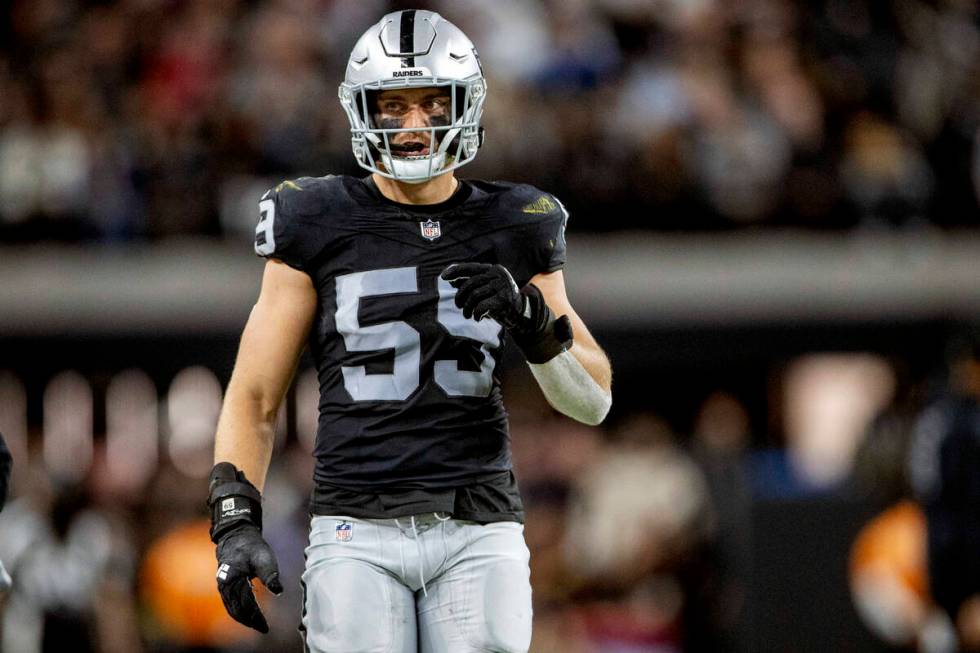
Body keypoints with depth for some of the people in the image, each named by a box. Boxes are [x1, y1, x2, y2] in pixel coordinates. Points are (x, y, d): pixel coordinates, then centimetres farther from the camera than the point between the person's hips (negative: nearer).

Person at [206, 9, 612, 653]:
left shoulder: (511, 231, 10)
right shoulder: (320, 229, 6)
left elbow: (594, 401, 11)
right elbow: (254, 399, 7)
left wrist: (533, 320, -8)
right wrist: (236, 521, -6)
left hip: (478, 533, 1)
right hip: (357, 533, -1)